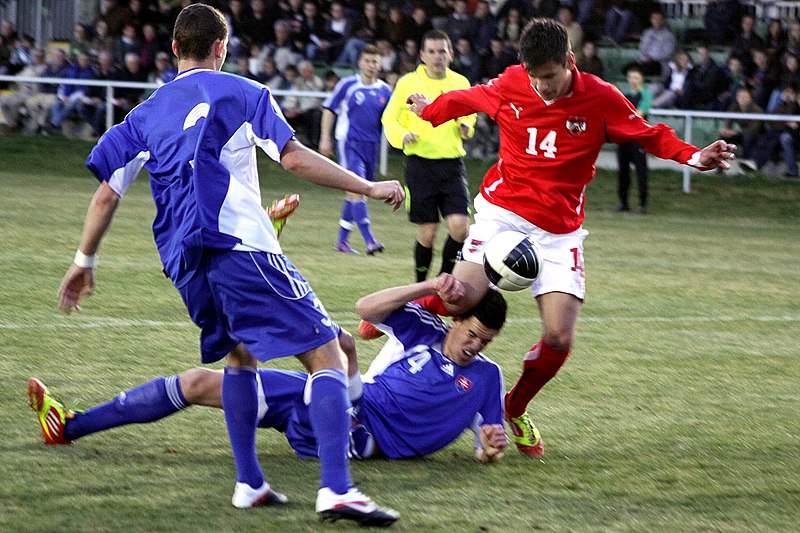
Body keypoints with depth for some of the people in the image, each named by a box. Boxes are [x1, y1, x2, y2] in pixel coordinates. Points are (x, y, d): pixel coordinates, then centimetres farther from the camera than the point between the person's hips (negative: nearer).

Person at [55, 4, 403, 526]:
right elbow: (294, 158, -5)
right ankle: (336, 488, -24)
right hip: (242, 247, -6)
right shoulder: (240, 93, 5)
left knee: (241, 354, 29)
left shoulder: (146, 114, 20)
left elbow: (107, 194, 18)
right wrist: (368, 188, 1)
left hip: (185, 264, 6)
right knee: (327, 356, -7)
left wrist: (85, 260, 29)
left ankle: (249, 483, 19)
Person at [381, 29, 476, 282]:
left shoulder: (460, 83, 7)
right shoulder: (408, 83, 0)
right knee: (427, 232, -1)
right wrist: (402, 135, -16)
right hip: (420, 164, -2)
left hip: (452, 164, 2)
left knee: (459, 227, -12)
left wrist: (466, 127, -2)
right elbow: (389, 119, 5)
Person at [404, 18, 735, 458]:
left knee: (559, 338, -10)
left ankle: (514, 409, 18)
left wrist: (694, 157, -15)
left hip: (560, 230, 1)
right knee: (461, 297, -26)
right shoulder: (509, 85, -5)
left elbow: (650, 136, 3)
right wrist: (428, 112, 33)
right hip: (503, 210, -1)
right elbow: (464, 100, 16)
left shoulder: (601, 99, -8)